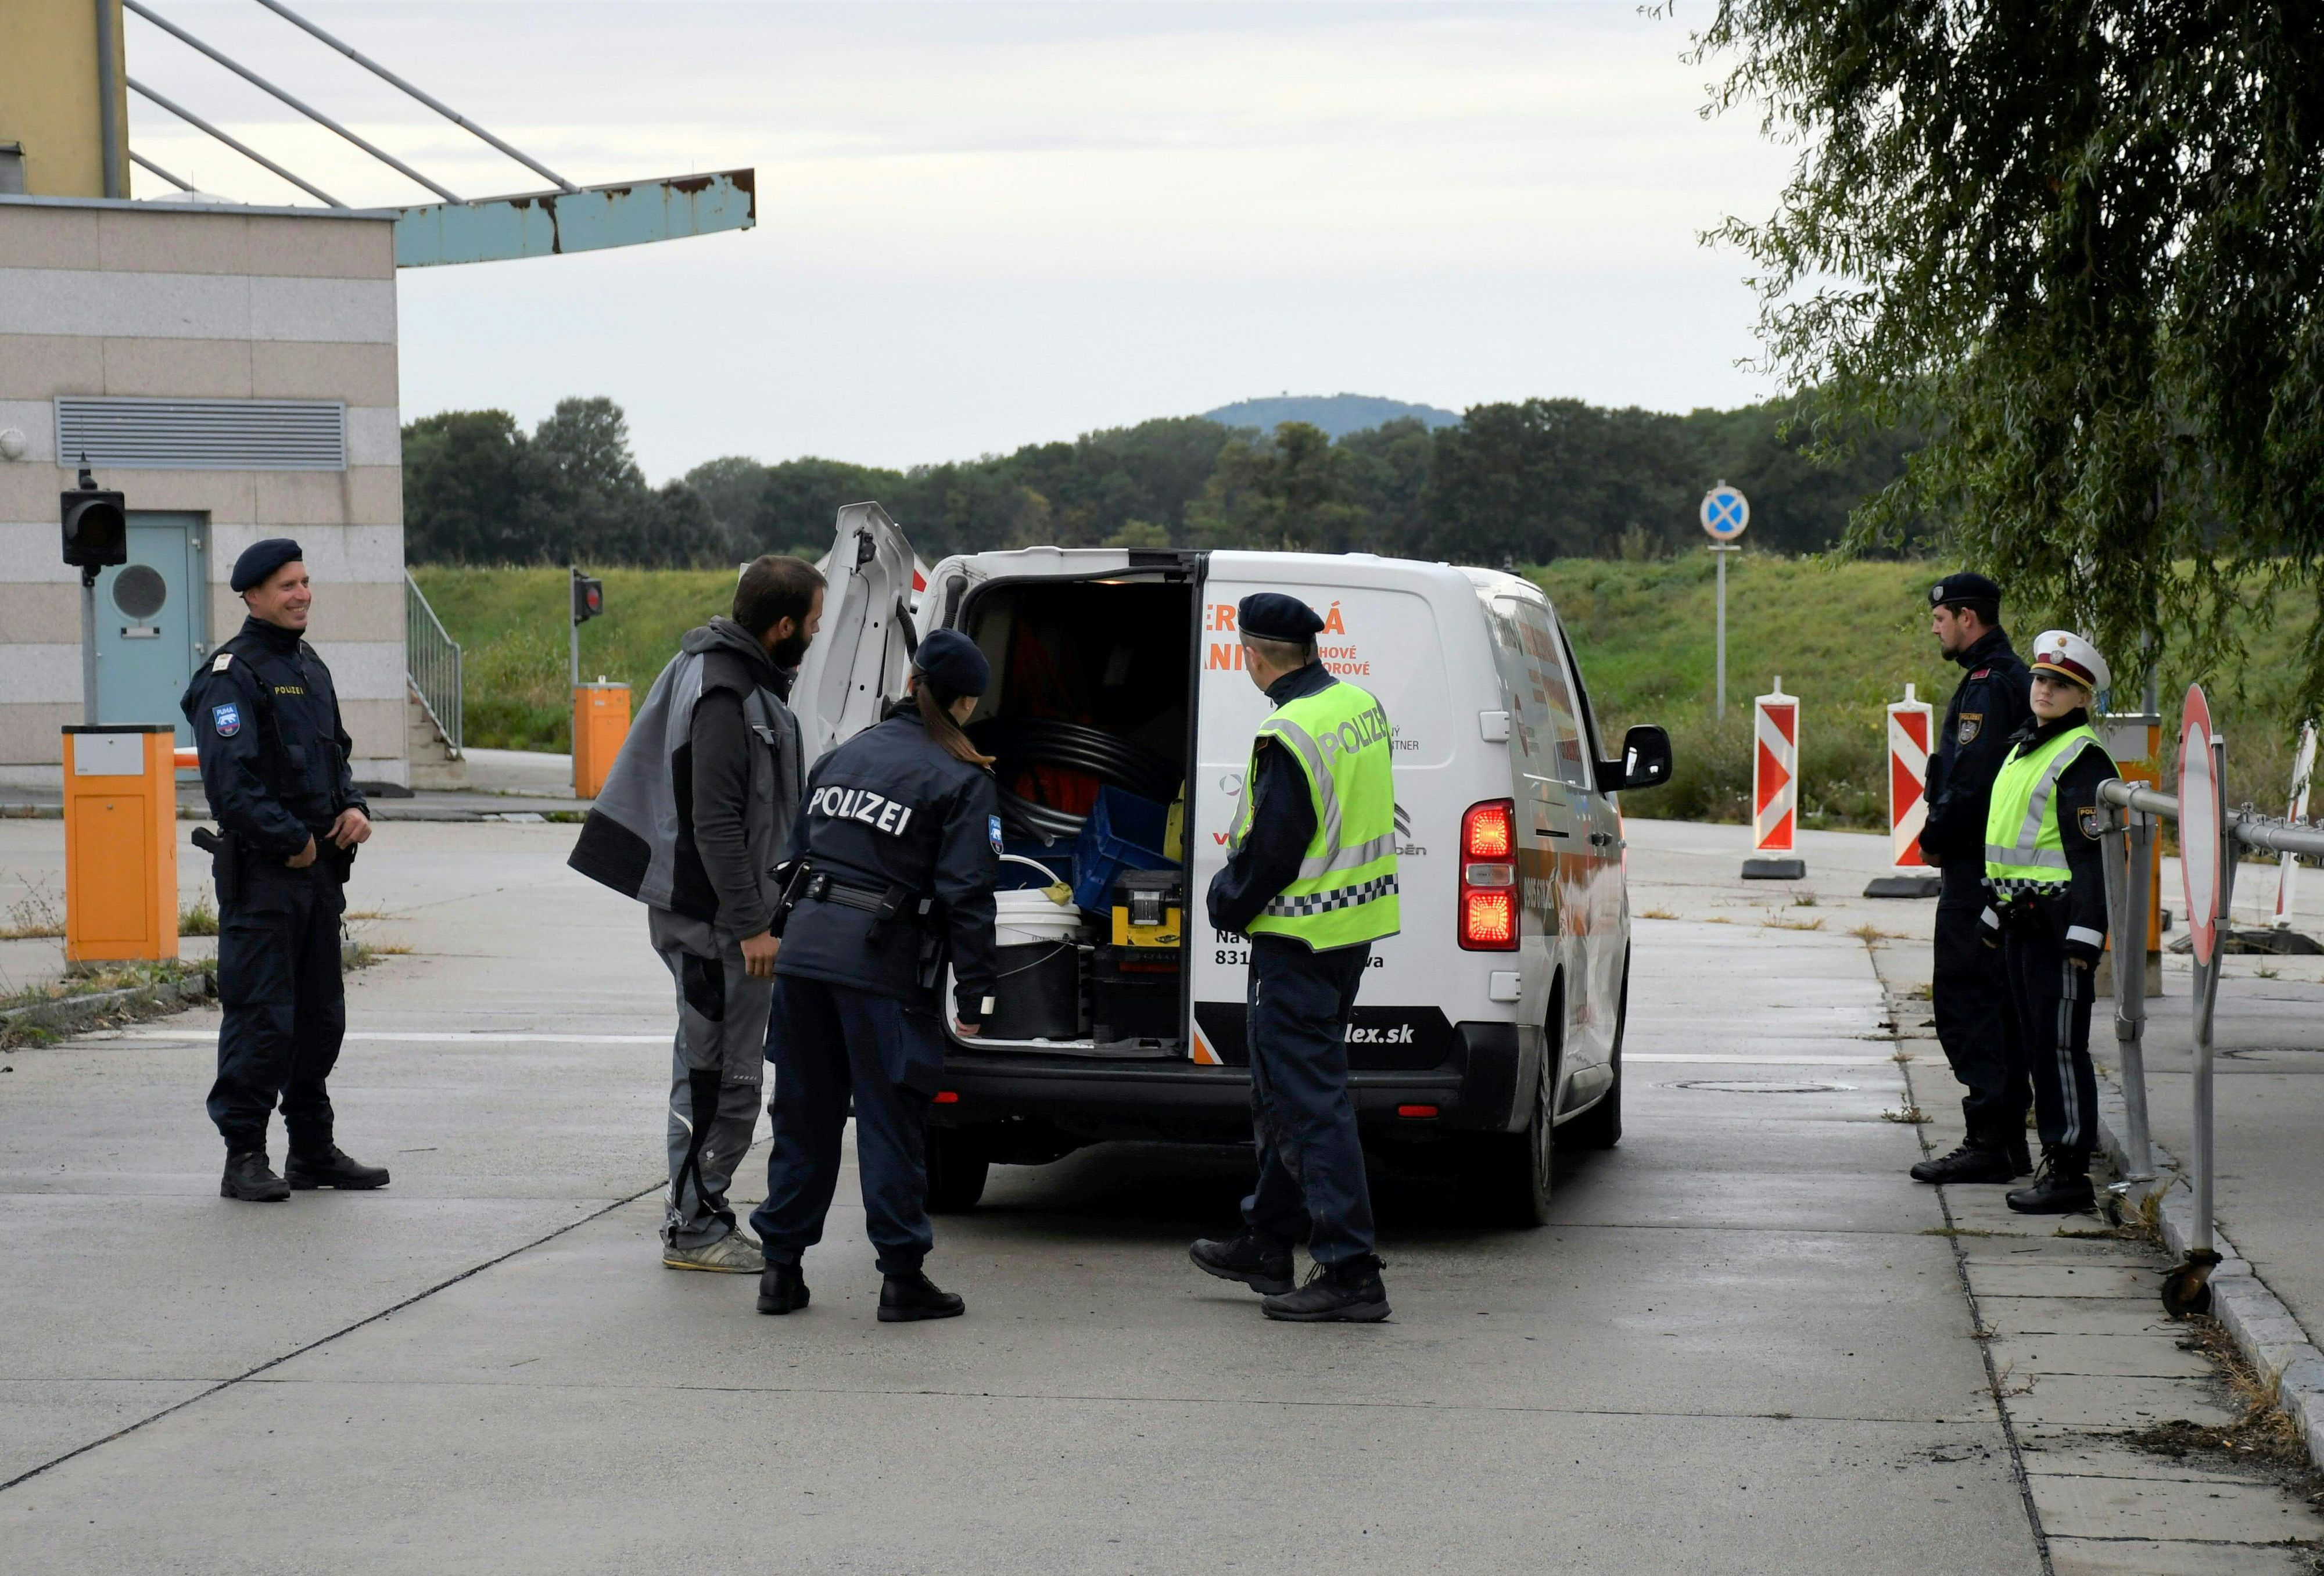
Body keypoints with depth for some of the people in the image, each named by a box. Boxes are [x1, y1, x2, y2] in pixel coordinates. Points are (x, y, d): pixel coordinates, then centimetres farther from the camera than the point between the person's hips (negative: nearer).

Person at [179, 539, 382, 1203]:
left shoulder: (309, 666, 17)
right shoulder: (232, 674, -11)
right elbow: (231, 781, -19)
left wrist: (353, 808, 6)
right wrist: (292, 840, -16)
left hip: (319, 870, 8)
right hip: (260, 873, -8)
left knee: (321, 1016, 13)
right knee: (260, 1017, -8)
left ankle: (314, 1150, 22)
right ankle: (244, 1157, -2)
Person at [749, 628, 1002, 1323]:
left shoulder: (844, 756, 16)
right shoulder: (962, 782, -3)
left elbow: (798, 855, 19)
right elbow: (966, 895, -9)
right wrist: (973, 993, -5)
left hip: (805, 951, 5)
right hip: (884, 967, -5)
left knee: (805, 1113, 12)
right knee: (891, 1118, 1)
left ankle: (781, 1268, 15)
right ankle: (902, 1276, 3)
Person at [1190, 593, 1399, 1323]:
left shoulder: (1290, 734, -22)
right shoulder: (1359, 706, 7)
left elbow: (1273, 851, -20)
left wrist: (1229, 901, -2)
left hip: (1300, 935, -10)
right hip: (1356, 926, 10)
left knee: (1309, 1101, -6)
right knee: (1288, 1091, 21)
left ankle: (1350, 1273, -7)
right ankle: (1267, 1244, 32)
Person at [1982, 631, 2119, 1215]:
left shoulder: (2083, 759, -12)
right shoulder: (2024, 748, 17)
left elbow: (2095, 852, -16)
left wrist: (2084, 935, -21)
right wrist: (1994, 914, 24)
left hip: (2058, 920, -9)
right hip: (2022, 920, 10)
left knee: (2061, 1045, -7)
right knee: (2037, 1042, 12)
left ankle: (2070, 1173, -4)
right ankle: (2054, 1160, 18)